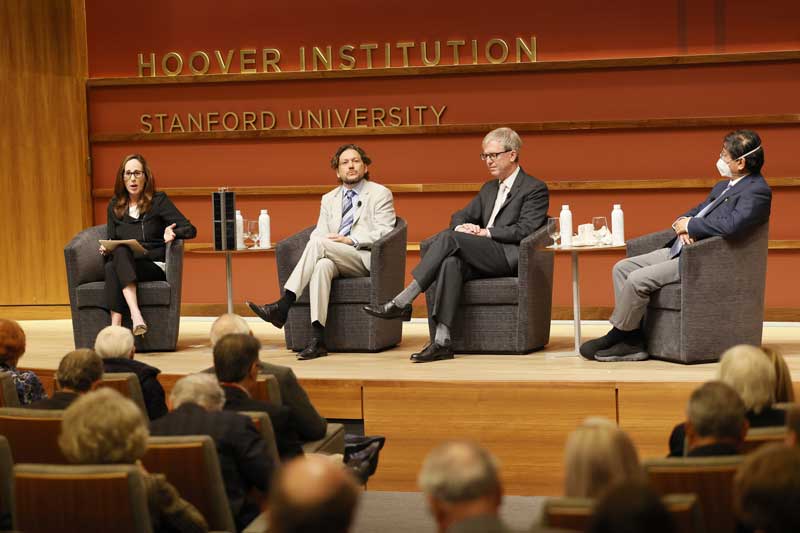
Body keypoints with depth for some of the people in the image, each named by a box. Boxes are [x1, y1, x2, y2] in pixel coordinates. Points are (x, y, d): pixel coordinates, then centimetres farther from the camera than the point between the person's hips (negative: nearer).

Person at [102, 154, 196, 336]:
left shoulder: (158, 201, 5)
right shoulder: (115, 206, 17)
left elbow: (190, 230, 1)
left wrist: (172, 233, -21)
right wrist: (106, 248, -2)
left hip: (154, 266, -3)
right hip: (124, 266, 3)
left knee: (113, 267, -33)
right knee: (115, 258, -34)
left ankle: (115, 324, -46)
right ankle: (136, 315, -49)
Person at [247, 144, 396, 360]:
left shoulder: (380, 194, 10)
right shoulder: (329, 199, 26)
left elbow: (385, 234, -2)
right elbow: (319, 231, 15)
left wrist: (351, 241, -13)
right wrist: (318, 240, -11)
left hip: (367, 259, -4)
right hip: (337, 261, 4)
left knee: (318, 243, -29)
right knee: (322, 265, -35)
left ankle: (283, 307, -33)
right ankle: (317, 339, -44)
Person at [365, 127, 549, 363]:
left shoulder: (535, 189, 4)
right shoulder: (489, 188, 28)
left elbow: (524, 230, -9)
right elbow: (460, 216, 22)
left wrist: (485, 232, -14)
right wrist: (462, 227, -3)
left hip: (510, 257, -6)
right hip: (482, 258, 6)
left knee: (448, 238, -26)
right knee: (451, 262, -30)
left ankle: (401, 303, -27)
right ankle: (442, 341, -40)